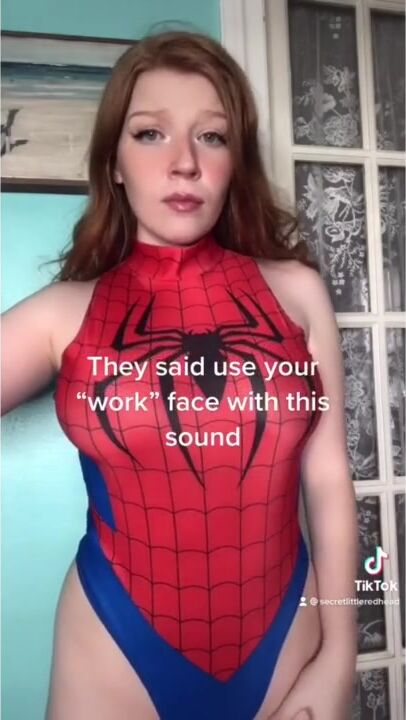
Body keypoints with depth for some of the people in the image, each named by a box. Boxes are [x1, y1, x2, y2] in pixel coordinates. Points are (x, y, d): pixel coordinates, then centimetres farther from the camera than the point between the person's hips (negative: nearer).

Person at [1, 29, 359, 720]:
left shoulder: (295, 290, -3)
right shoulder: (62, 314, -5)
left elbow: (328, 480, -1)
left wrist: (338, 656, -1)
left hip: (283, 644, 1)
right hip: (117, 653, 0)